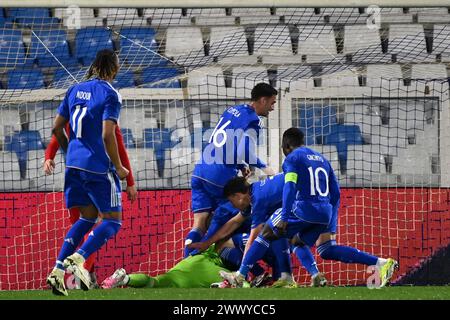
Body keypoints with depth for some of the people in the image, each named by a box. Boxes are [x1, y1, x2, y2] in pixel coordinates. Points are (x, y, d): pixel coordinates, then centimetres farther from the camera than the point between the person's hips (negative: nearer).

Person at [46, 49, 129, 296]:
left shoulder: (75, 90, 11)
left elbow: (57, 129, 13)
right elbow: (108, 135, -18)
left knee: (87, 218, 18)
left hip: (74, 163, 7)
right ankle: (77, 258, -20)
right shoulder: (109, 94, -10)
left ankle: (58, 270, 6)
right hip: (98, 165, -7)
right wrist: (118, 168, -8)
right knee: (113, 220, 1)